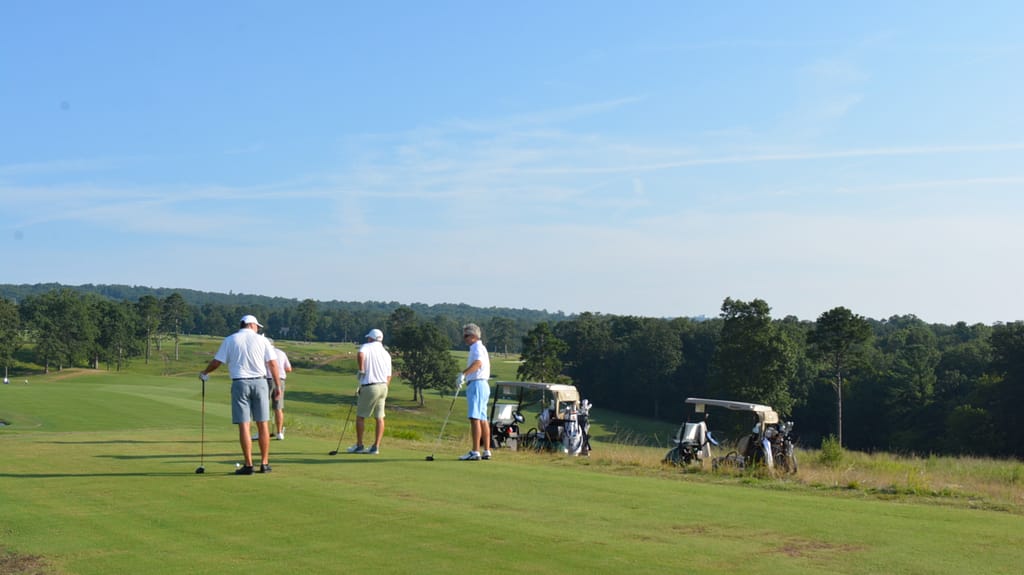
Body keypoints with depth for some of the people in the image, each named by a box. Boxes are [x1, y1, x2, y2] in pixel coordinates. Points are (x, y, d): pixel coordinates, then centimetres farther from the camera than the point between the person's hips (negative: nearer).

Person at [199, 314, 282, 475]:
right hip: (259, 382, 1)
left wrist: (204, 373, 23)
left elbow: (217, 361, 4)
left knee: (244, 425, -1)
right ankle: (264, 463, 9)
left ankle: (248, 465, -4)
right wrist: (277, 386, 5)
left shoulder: (230, 340, 4)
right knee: (263, 424, 7)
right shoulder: (261, 340, 4)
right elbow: (273, 364, 0)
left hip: (240, 383, -1)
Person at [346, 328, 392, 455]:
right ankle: (376, 447, 5)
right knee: (379, 418, 6)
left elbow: (360, 355, -28)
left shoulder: (366, 347, -3)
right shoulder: (386, 354, 14)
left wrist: (361, 370, -15)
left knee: (360, 416, 7)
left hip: (370, 386, -6)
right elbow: (389, 376, 13)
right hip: (383, 386, 6)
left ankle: (359, 445, 12)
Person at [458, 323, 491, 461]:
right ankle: (486, 451, 10)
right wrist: (464, 379, 35)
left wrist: (463, 373, -38)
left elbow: (478, 363, -29)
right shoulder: (479, 348, 23)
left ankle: (475, 452, -19)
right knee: (483, 419, 9)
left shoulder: (477, 347, -9)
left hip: (477, 385, -11)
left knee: (475, 418, -14)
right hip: (482, 385, 11)